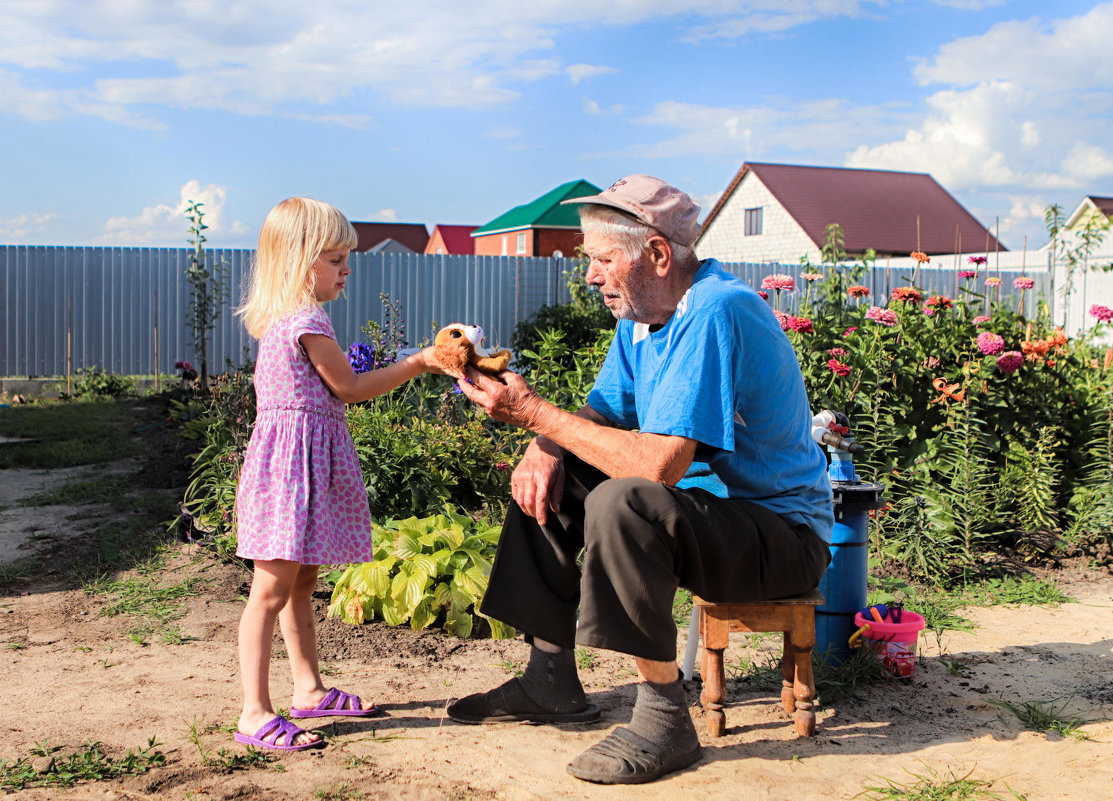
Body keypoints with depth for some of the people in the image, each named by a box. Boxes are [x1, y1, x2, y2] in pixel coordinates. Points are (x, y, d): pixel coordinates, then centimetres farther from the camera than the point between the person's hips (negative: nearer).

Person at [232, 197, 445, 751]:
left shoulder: (278, 320, 15)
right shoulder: (309, 320, -15)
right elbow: (349, 389, -9)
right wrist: (418, 363, -1)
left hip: (306, 457, 11)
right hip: (295, 460, -11)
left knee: (301, 583, 17)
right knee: (272, 589, -7)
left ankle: (308, 689, 29)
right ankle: (255, 714, -3)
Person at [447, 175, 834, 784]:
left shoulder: (713, 313, -25)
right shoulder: (643, 311, 6)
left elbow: (659, 464, -32)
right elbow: (603, 417, 10)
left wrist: (536, 413, -26)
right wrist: (546, 445, -12)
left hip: (780, 534, -10)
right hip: (701, 508, 10)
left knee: (621, 502, -34)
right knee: (548, 478, 7)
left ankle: (664, 717, -22)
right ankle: (551, 681, 12)